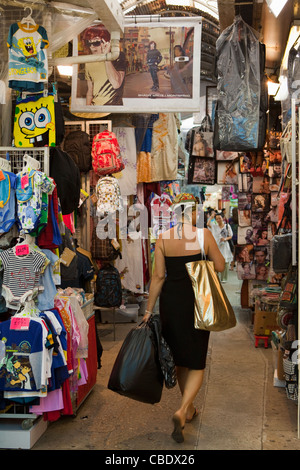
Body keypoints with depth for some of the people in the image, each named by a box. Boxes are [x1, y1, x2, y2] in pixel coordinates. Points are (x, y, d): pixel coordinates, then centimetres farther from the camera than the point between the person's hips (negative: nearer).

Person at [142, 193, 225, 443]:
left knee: (180, 359, 19)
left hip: (171, 302, 3)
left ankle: (189, 409, 33)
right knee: (197, 363, 7)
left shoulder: (163, 239, -3)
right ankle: (182, 410, -13)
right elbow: (220, 266, -3)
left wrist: (149, 309, 2)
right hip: (196, 302, -3)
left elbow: (158, 276, -4)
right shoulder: (203, 234, -9)